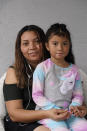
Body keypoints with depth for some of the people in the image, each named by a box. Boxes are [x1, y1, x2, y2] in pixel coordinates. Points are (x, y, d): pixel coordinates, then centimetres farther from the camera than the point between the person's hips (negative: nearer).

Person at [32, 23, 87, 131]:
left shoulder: (74, 69, 9)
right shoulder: (42, 68, -4)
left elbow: (78, 95, 12)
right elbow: (37, 95, -6)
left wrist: (74, 106, -10)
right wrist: (54, 109, -15)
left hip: (67, 113, 4)